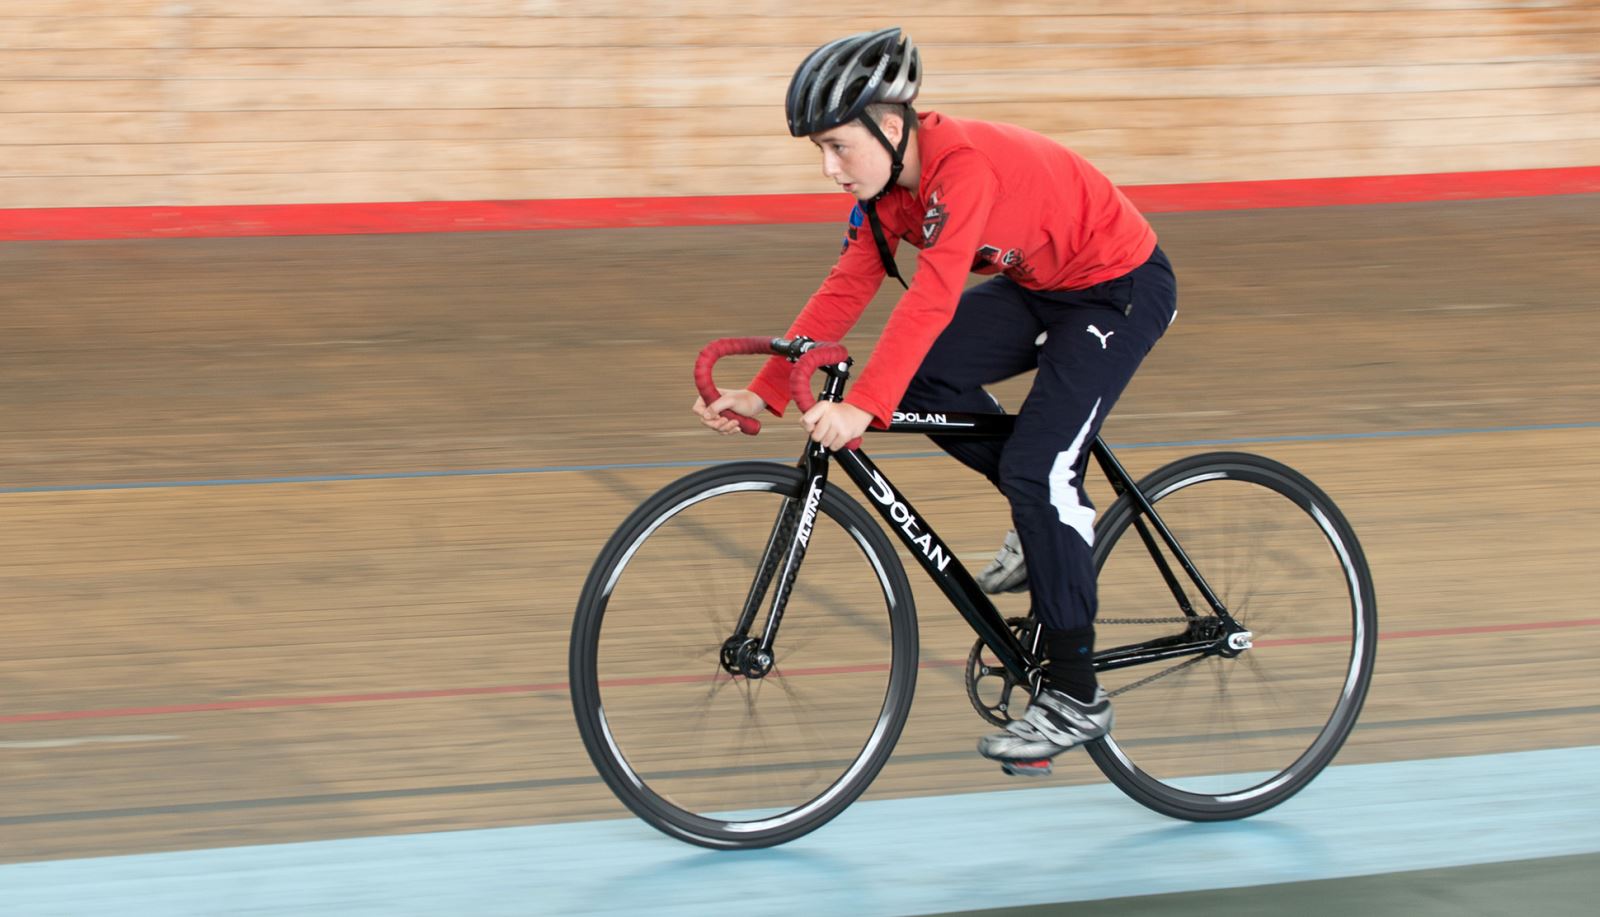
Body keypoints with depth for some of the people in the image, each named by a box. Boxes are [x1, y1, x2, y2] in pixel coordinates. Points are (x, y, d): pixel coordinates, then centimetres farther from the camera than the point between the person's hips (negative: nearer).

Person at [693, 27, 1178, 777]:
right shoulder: (885, 180, -6)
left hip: (1121, 287, -8)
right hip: (1040, 288, 9)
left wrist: (863, 407, -50)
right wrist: (763, 392, -13)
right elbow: (845, 290, -6)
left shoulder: (965, 165, -32)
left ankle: (1075, 695, -8)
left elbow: (931, 298, -42)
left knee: (1035, 469, -18)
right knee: (922, 376, -12)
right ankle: (1054, 513, 9)